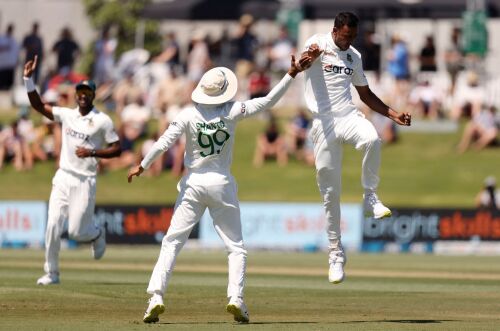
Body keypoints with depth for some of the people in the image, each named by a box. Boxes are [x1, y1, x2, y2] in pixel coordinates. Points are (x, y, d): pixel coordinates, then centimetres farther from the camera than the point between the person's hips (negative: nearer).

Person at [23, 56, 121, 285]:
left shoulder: (102, 121, -3)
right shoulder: (66, 115, 8)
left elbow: (117, 149, -3)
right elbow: (38, 105, 5)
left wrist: (92, 152, -16)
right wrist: (28, 79, -6)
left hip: (84, 181, -4)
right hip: (62, 178, 4)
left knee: (76, 231, -5)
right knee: (53, 226, -6)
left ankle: (98, 234, 30)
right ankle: (51, 273, 3)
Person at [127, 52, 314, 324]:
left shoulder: (189, 115, -8)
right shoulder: (232, 112, -8)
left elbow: (163, 142, -10)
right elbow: (268, 101, -4)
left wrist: (141, 167, 0)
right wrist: (291, 74, 0)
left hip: (193, 184, 0)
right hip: (222, 184, 0)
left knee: (172, 242, 4)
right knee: (235, 247, 10)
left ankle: (156, 296, -9)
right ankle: (236, 297, -9)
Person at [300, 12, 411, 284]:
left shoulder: (354, 56, 15)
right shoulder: (319, 44, -2)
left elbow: (365, 94, 25)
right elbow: (306, 59, -27)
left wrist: (394, 115, 14)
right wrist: (308, 58, -52)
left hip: (349, 116, 3)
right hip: (324, 123, -3)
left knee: (372, 139, -34)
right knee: (330, 193, -1)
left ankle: (370, 198, -16)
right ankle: (336, 253, 10)